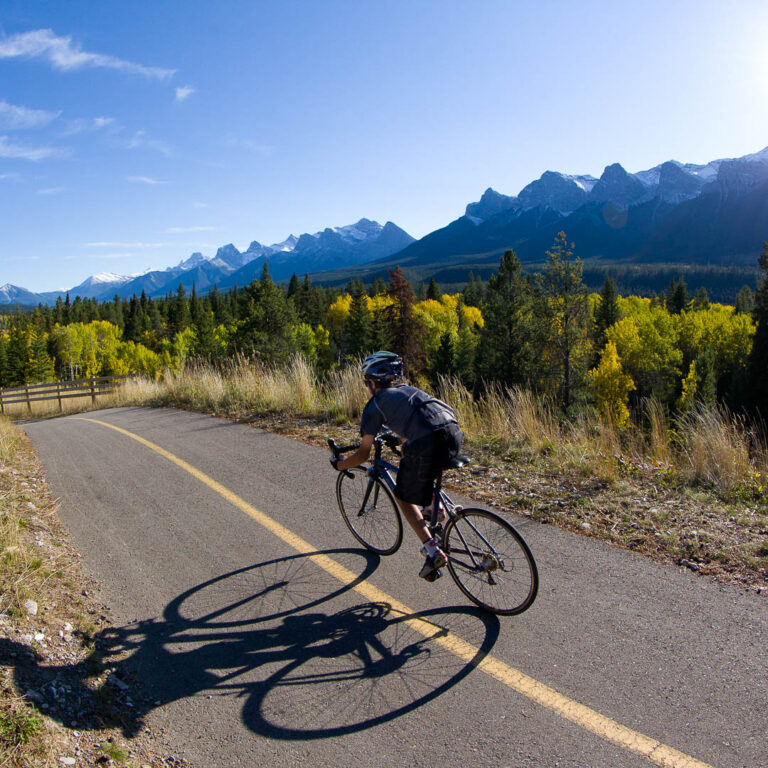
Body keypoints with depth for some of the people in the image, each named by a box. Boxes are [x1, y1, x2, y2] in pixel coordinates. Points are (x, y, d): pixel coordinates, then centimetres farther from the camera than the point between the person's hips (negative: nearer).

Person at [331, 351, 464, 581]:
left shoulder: (376, 404, 13)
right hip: (455, 435, 7)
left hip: (428, 445, -7)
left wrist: (338, 465, 31)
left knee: (404, 498, 16)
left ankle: (433, 551, 5)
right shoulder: (410, 390, 31)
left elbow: (363, 454, 13)